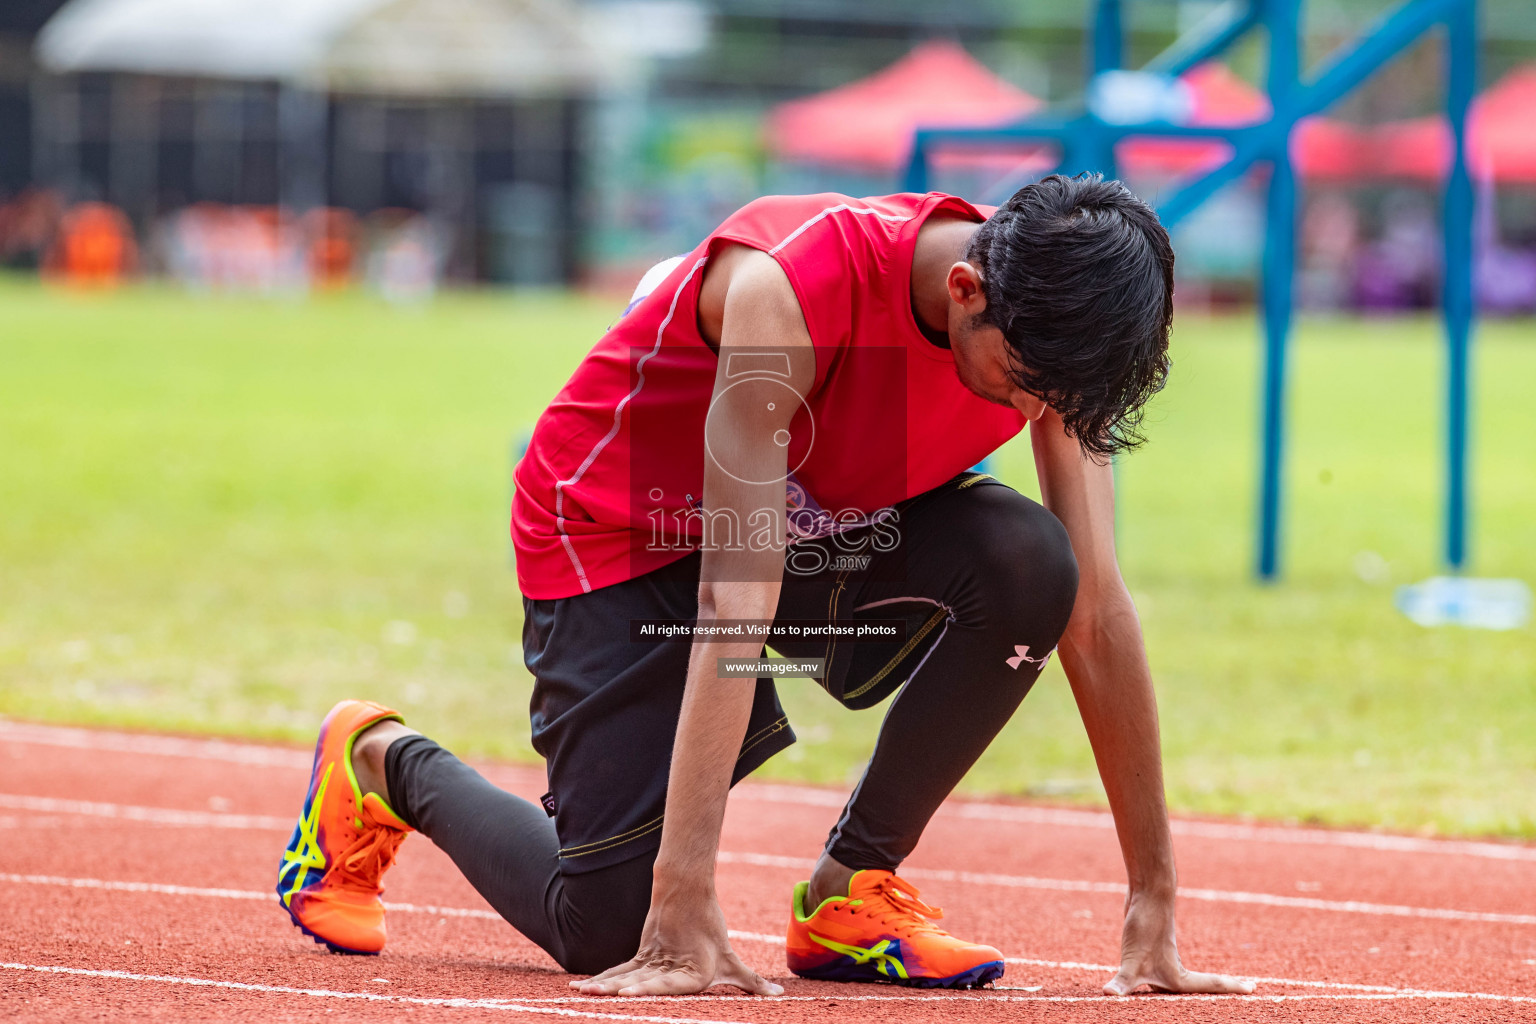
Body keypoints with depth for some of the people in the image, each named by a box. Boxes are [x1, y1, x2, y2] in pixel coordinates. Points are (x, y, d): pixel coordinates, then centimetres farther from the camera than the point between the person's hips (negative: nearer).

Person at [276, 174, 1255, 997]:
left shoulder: (1050, 321, -21)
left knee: (1029, 562, -26)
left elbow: (1098, 609, -16)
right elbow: (731, 608, -41)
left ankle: (854, 887, -9)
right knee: (607, 930, -12)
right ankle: (384, 762, 17)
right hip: (620, 530, -5)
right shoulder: (791, 290, -37)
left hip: (827, 524, 5)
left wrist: (1155, 906, -18)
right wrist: (686, 902, -44)